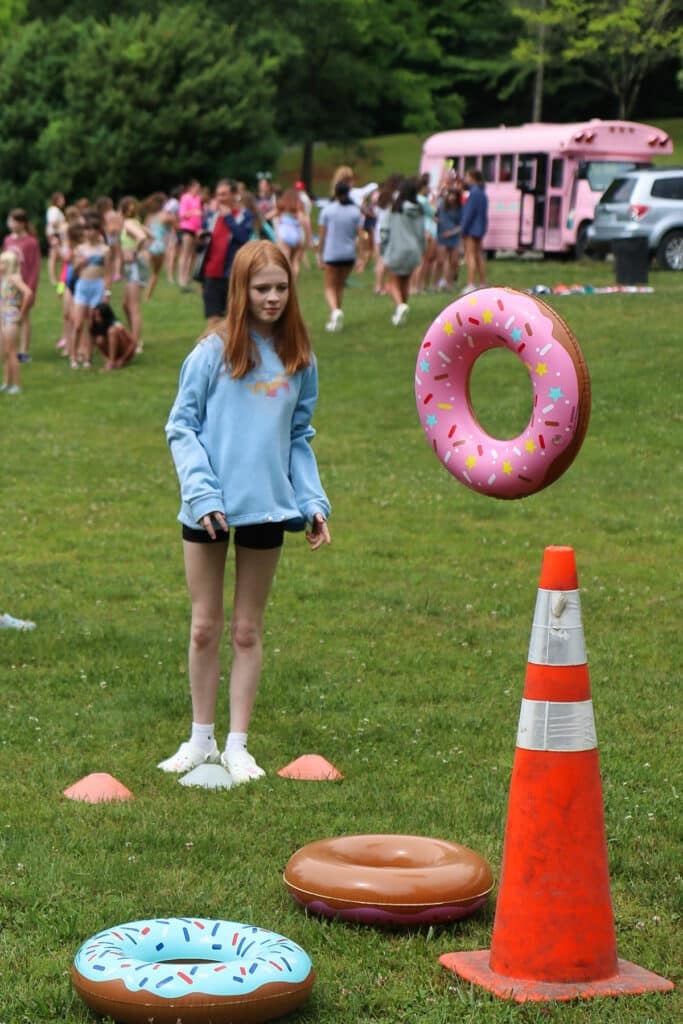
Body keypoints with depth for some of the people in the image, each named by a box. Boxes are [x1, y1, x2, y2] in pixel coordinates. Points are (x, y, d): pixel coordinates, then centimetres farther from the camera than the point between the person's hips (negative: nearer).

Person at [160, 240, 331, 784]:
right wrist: (202, 491, -15)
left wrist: (313, 501, 0)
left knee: (248, 631, 9)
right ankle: (201, 739, 20)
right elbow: (181, 425, -4)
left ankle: (237, 744, 16)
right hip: (208, 509, -2)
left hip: (267, 509, 2)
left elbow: (300, 438, 12)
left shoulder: (299, 360, 6)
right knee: (206, 626, 6)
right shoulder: (214, 351, -4)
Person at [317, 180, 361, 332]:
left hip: (331, 253, -3)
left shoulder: (327, 210, -6)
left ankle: (335, 311, -23)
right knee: (340, 286, 16)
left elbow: (322, 235, -4)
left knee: (330, 287, 5)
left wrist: (319, 256, 3)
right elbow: (359, 235, -3)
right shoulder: (355, 211, -1)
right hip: (349, 253, 3)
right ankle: (335, 320, 20)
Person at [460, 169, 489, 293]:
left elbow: (469, 213, -19)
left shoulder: (474, 193, -16)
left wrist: (463, 229, -16)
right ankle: (483, 284, 17)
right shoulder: (482, 193, 14)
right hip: (480, 229, 10)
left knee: (471, 256, -9)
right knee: (479, 256, 14)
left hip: (472, 229, -10)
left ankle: (471, 285, -12)